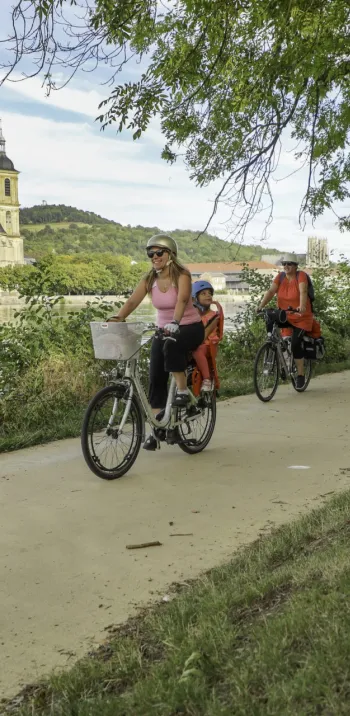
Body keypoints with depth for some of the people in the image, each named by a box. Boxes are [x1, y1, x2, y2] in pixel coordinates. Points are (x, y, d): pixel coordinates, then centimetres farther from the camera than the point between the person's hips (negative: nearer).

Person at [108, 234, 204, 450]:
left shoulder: (182, 275, -16)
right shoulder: (149, 280, -3)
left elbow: (182, 300, -34)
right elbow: (132, 302, -16)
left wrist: (175, 322, -52)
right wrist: (116, 319, -34)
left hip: (190, 327, -5)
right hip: (163, 329, 5)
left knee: (172, 345, -39)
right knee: (156, 378, -5)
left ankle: (183, 390, -19)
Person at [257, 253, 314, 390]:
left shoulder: (301, 276, -14)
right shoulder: (280, 276, -3)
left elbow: (303, 291, -30)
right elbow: (271, 291, -13)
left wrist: (302, 306, -49)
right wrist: (261, 306, -28)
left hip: (301, 317, -4)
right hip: (284, 315, 4)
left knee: (295, 344, -15)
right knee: (270, 323, -25)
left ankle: (301, 374, 3)